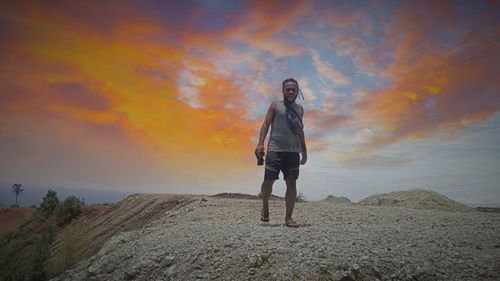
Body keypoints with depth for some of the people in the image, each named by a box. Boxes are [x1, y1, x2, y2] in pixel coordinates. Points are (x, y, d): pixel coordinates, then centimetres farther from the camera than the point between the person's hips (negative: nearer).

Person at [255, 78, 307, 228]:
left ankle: (288, 218, 5)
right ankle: (265, 205, 24)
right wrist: (260, 143, -13)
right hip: (274, 149, -3)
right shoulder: (275, 105, 7)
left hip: (293, 151, 3)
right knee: (268, 181, -5)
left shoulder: (299, 109, 19)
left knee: (292, 183, -3)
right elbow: (266, 124, 0)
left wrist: (304, 151, 21)